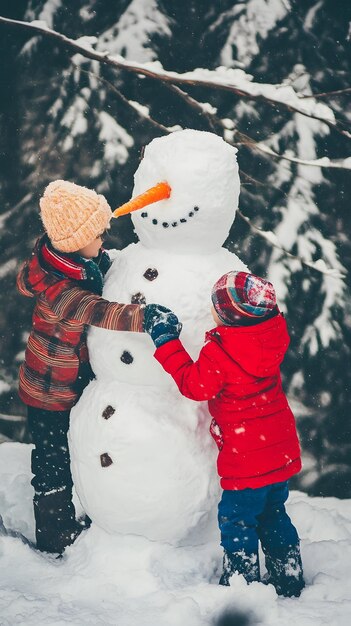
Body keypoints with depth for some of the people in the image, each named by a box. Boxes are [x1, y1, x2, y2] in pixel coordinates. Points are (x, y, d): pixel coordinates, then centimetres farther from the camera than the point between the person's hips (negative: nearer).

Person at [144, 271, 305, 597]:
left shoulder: (219, 354, -24)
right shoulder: (273, 334, -4)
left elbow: (195, 384, -18)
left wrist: (166, 341, -15)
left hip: (247, 460, -8)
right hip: (283, 451, 8)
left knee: (237, 520, 8)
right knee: (273, 515, 22)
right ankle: (289, 582, 31)